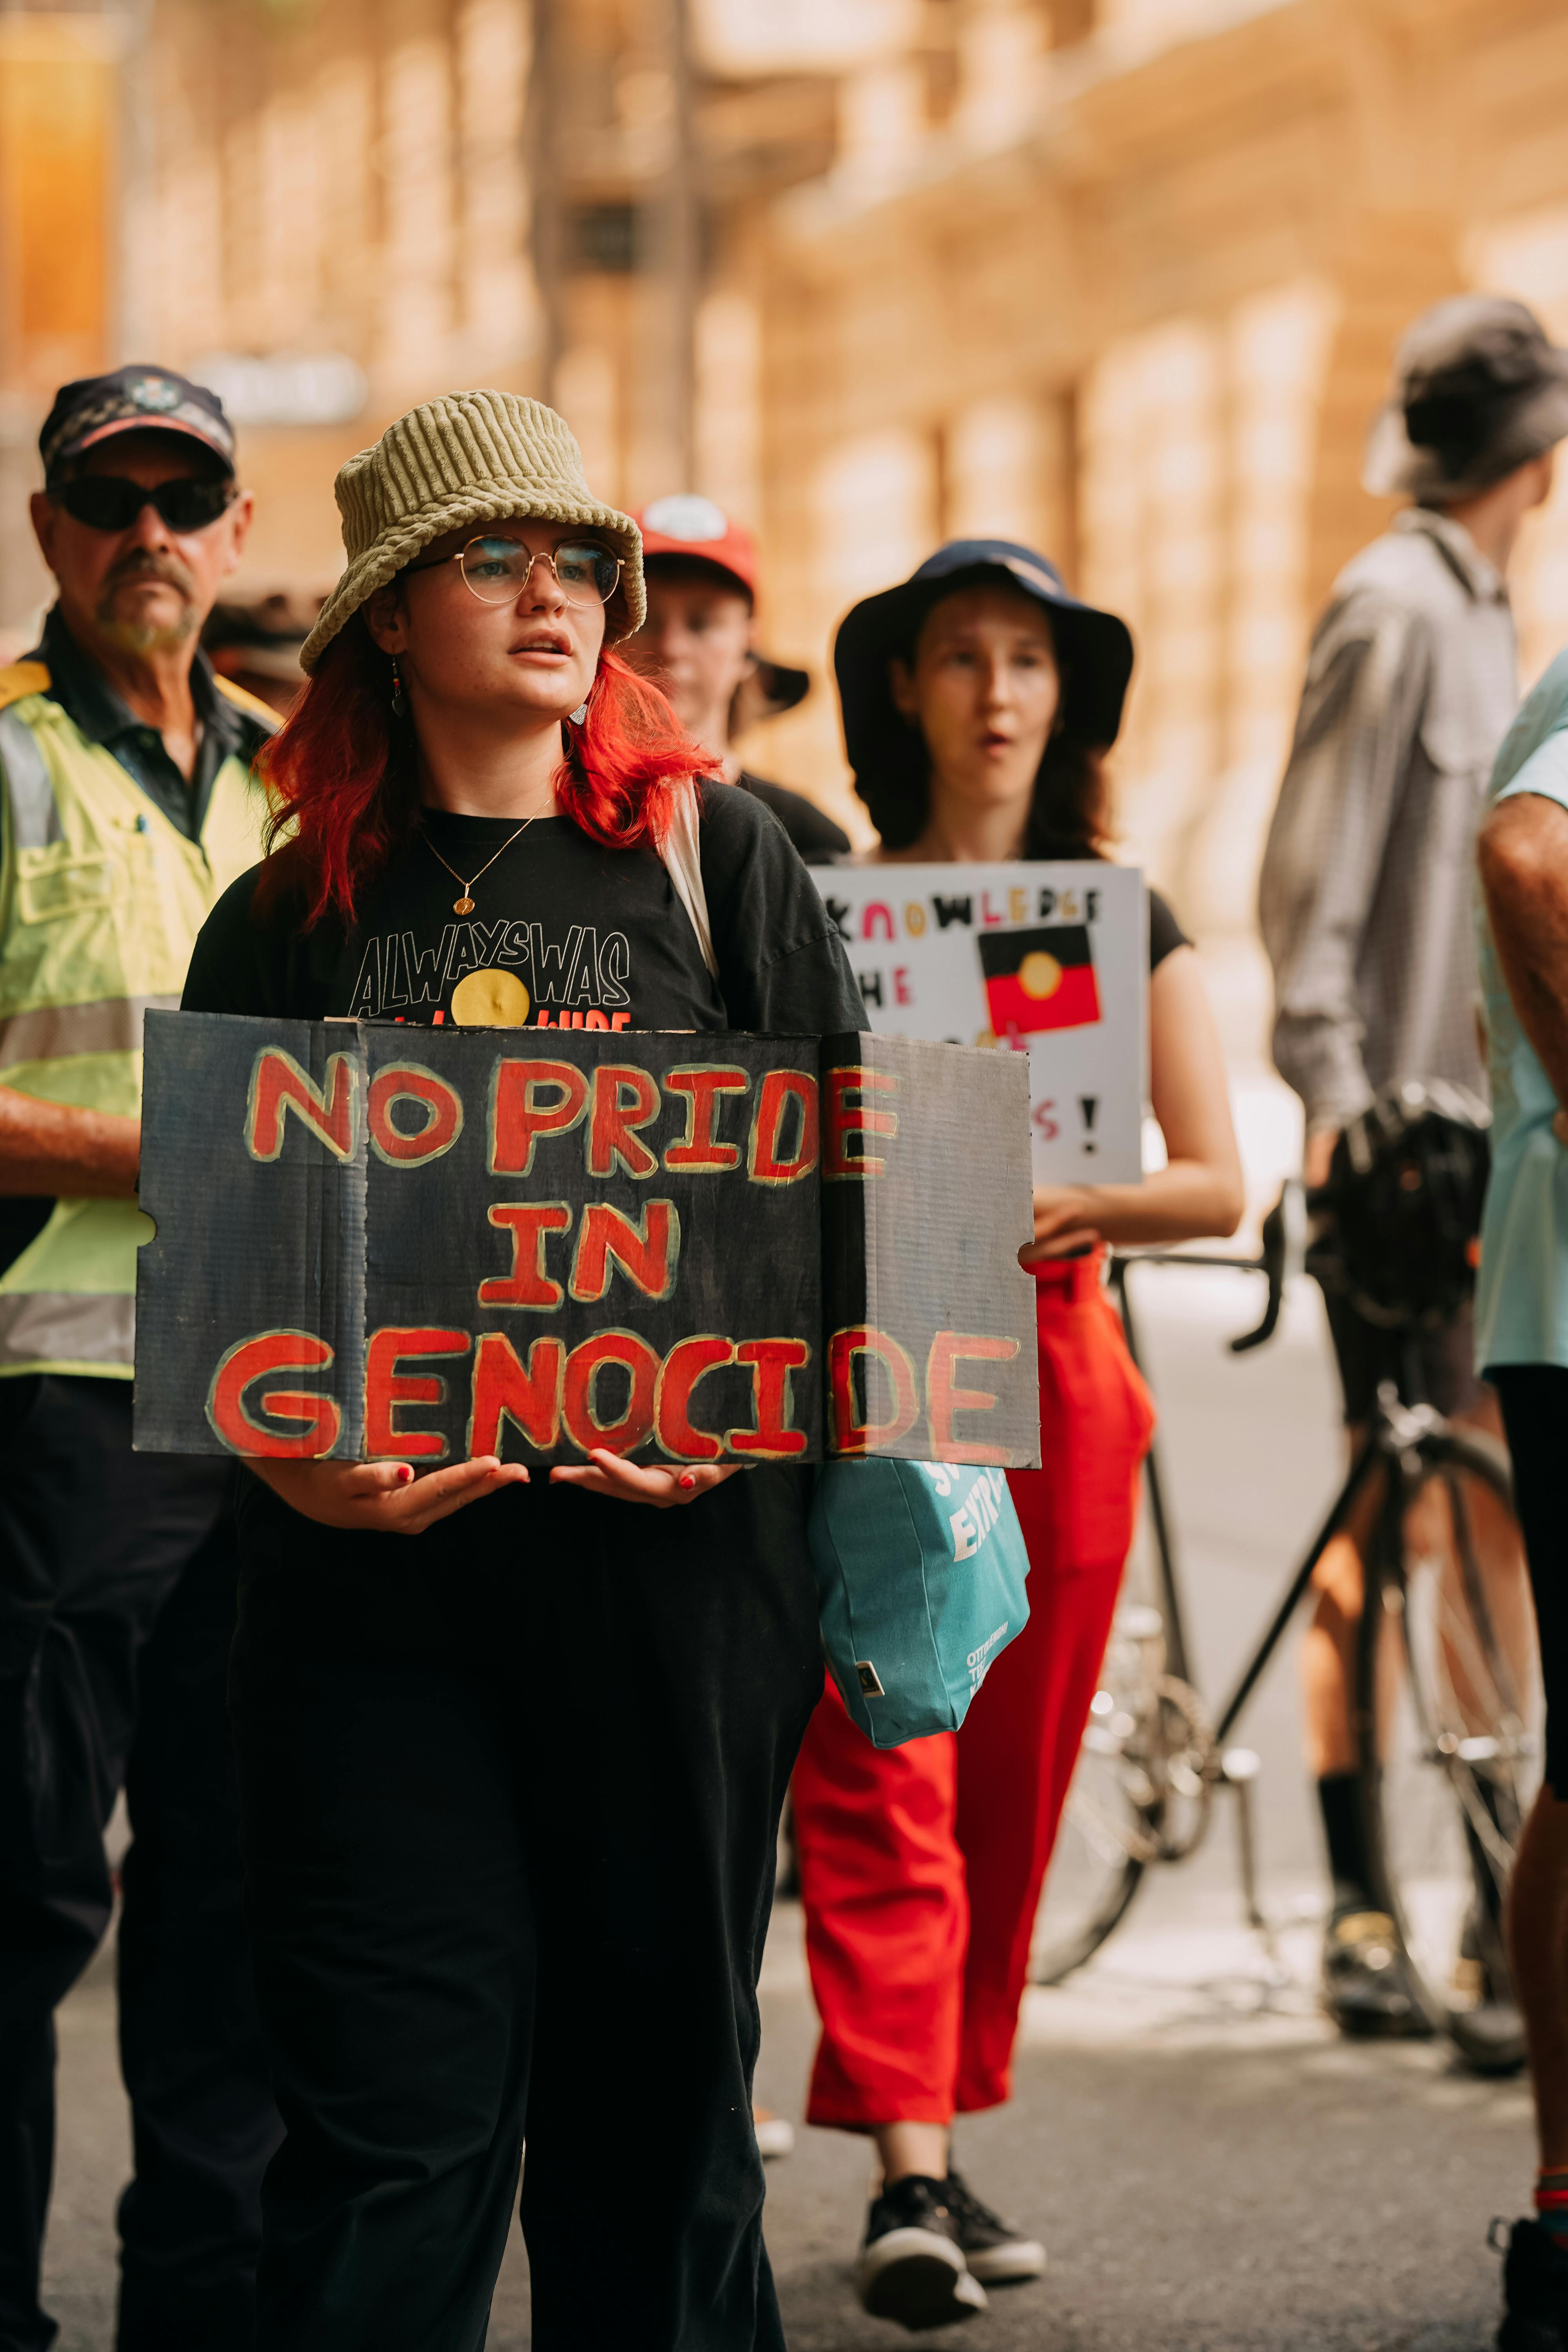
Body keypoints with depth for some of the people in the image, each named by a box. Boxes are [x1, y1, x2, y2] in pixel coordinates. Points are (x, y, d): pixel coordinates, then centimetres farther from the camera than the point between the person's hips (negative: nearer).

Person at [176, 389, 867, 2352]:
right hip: (379, 1562, 0)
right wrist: (292, 1459, -10)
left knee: (658, 2069, 8)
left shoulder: (716, 854, 9)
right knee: (395, 2111, -4)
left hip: (675, 1547, 0)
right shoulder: (291, 916, 10)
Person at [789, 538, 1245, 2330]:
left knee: (1013, 1787, 7)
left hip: (1055, 1362, 2)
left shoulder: (1124, 926, 9)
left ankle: (941, 2144, 20)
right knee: (878, 1779, -13)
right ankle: (905, 2180, -18)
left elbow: (1216, 1184, 4)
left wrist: (1067, 1201, -15)